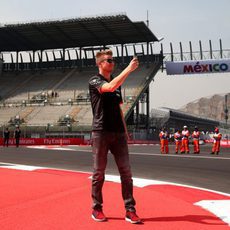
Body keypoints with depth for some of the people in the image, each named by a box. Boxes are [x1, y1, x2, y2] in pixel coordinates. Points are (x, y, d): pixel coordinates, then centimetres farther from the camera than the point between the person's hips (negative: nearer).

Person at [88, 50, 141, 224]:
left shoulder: (117, 83, 17)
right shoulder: (94, 81, -3)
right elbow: (110, 87, -25)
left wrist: (125, 130, 15)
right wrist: (129, 69, -22)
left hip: (118, 133, 6)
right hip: (101, 132, -5)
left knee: (126, 172, 0)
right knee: (99, 173, 2)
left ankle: (130, 210, 4)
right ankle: (97, 209, 16)